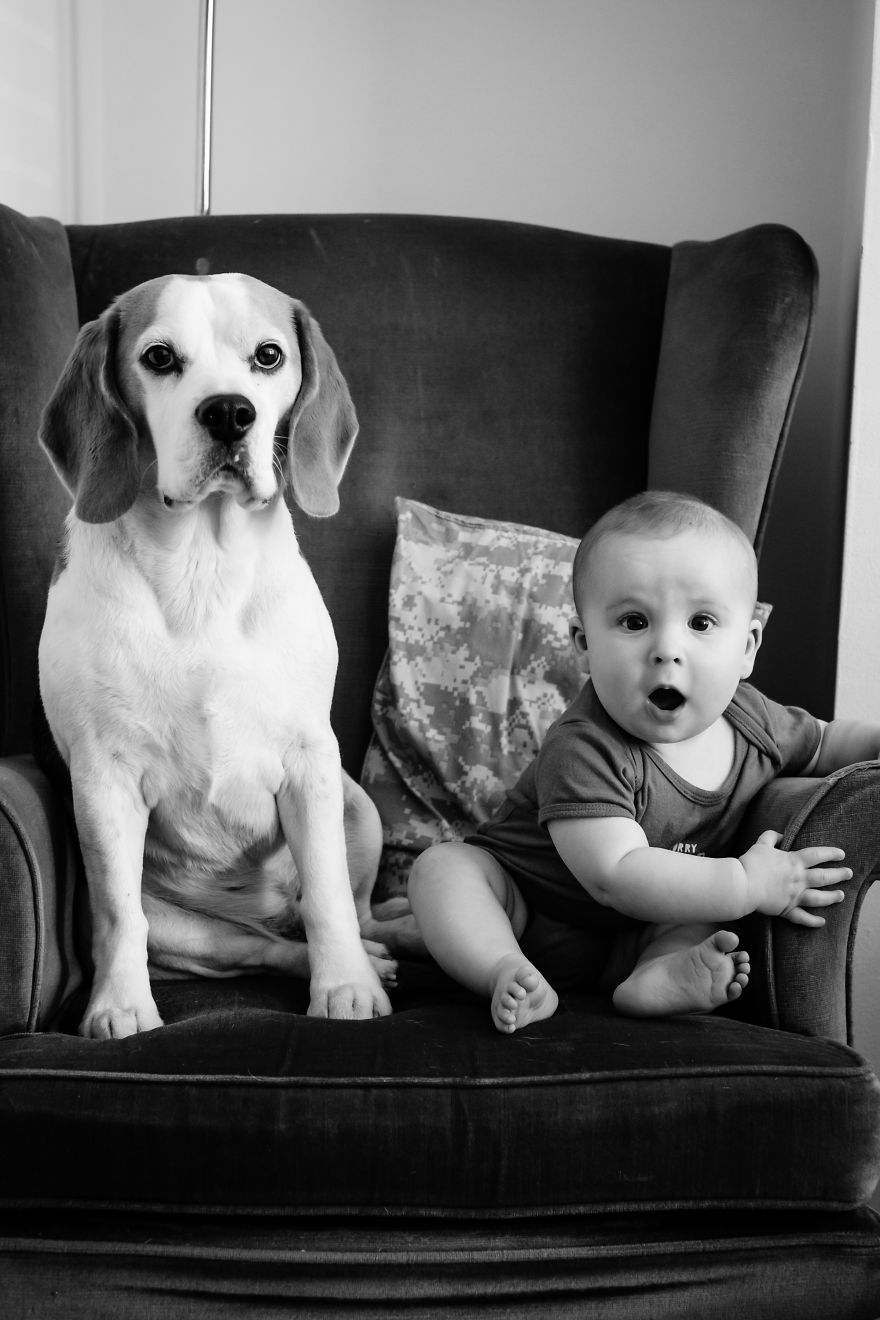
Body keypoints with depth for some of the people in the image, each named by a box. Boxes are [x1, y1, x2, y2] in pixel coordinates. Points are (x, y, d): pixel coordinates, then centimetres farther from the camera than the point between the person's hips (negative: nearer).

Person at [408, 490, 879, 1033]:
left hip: (640, 933, 5)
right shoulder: (586, 751, -33)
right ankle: (508, 973, -39)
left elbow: (823, 744, 12)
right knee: (441, 866, -25)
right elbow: (615, 875, -40)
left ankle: (658, 976, -34)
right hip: (532, 907, -4)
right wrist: (748, 883, -37)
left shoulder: (750, 718, -11)